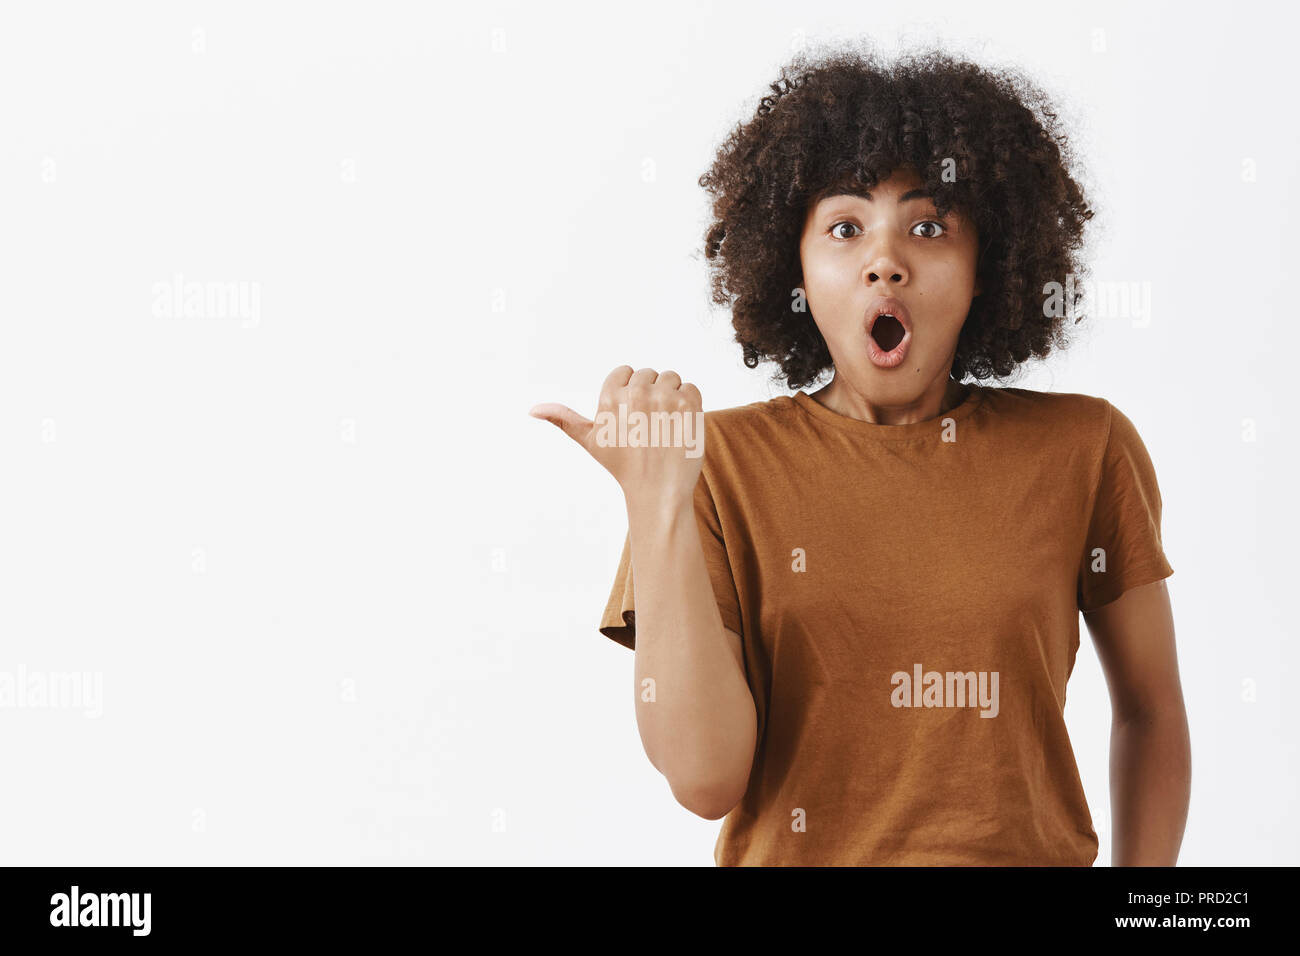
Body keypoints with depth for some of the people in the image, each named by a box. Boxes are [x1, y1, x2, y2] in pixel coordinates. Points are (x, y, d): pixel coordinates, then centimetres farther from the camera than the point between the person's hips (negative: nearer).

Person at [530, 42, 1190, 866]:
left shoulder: (1082, 450, -5)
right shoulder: (726, 462, -8)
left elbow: (1150, 707, 6)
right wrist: (657, 505, -23)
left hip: (1030, 851, 1)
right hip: (790, 853, -1)